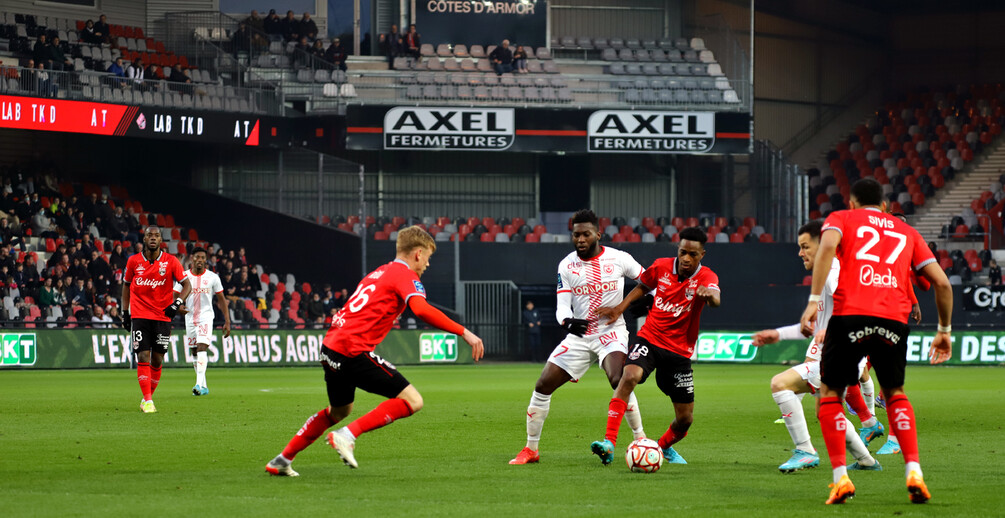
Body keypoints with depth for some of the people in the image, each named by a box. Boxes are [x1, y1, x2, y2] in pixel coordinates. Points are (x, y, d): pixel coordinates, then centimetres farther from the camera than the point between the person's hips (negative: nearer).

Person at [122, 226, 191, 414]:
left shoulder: (170, 261, -2)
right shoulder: (134, 261, 3)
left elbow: (187, 285, -1)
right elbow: (126, 285, 16)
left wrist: (177, 304, -17)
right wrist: (125, 312, 13)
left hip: (162, 317, 0)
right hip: (140, 315, 0)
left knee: (157, 360, 4)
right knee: (143, 358, -11)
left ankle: (149, 396, 22)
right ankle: (147, 400, -11)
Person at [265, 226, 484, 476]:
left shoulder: (379, 273, 25)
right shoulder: (405, 275, -3)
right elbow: (422, 309, -22)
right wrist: (464, 332, -22)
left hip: (330, 344, 10)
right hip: (353, 350, -10)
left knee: (340, 410, 31)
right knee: (412, 401, -9)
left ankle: (282, 461, 34)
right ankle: (347, 436, -16)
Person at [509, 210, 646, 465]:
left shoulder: (619, 259, -5)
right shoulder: (567, 265, 0)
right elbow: (562, 306, -5)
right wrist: (568, 321, -27)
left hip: (612, 332, -3)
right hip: (579, 336, 3)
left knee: (619, 381, -31)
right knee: (543, 385, -3)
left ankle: (641, 439, -16)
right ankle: (530, 449, 10)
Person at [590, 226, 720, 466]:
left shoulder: (706, 277, -11)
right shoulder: (661, 267, -2)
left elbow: (715, 299, -33)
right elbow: (643, 286, 18)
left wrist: (709, 294, -57)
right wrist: (619, 308, 6)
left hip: (679, 351, 0)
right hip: (649, 338, 0)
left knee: (685, 419, 2)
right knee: (629, 377, -31)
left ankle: (664, 447, 37)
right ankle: (609, 442, -35)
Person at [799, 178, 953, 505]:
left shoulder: (841, 219, 18)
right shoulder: (907, 232, 26)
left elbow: (827, 246, -6)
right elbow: (942, 283, 19)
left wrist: (814, 300, -12)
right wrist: (944, 330, 30)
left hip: (850, 315, -3)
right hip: (894, 320, 3)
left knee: (830, 392, 15)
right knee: (895, 393, 24)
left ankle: (840, 477, 1)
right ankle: (914, 472, 7)